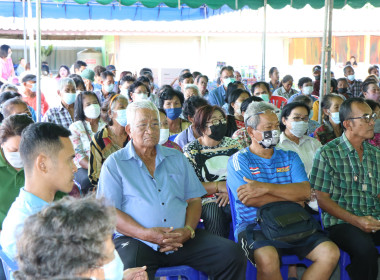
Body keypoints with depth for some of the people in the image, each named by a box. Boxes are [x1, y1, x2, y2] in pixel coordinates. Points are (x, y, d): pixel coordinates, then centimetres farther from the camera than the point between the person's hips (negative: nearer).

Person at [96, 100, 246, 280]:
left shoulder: (177, 158, 21)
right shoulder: (115, 163, 7)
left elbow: (194, 199, 16)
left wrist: (188, 230, -5)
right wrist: (146, 234, -15)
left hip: (183, 239, 5)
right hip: (137, 241, -4)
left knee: (233, 254, -14)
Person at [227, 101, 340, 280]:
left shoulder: (289, 157, 17)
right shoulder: (239, 160, 4)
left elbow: (305, 191, 0)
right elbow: (250, 199, -11)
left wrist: (266, 187, -13)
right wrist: (292, 195, 0)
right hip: (254, 226, -4)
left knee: (330, 253, -18)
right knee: (267, 258, -35)